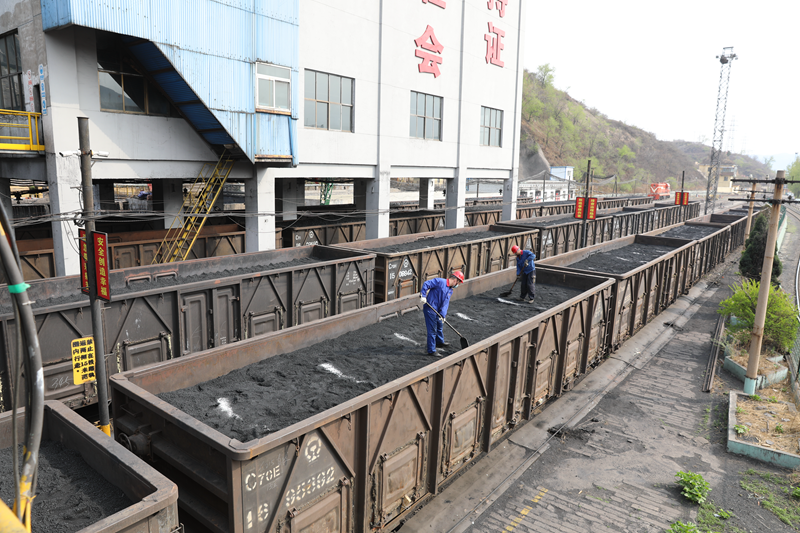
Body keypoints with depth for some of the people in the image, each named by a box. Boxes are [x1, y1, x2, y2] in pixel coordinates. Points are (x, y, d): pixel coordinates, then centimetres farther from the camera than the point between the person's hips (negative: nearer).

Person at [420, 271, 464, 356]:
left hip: (437, 311, 9)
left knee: (439, 326, 27)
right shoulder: (440, 281, -14)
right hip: (429, 309, -9)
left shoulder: (450, 291, 11)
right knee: (432, 330, -4)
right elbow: (426, 284, -19)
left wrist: (442, 315, -7)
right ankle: (431, 351, 6)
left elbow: (445, 304, 5)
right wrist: (423, 296, -27)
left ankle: (440, 342, 51)